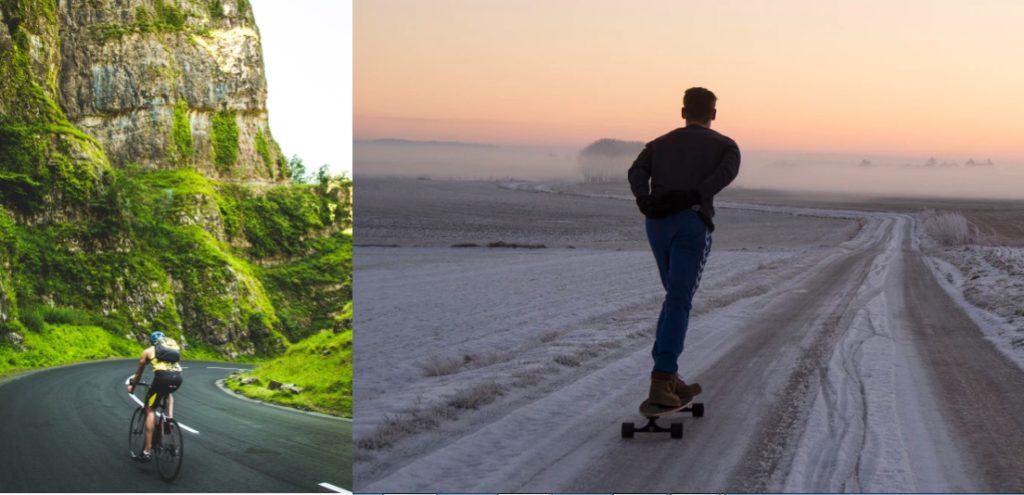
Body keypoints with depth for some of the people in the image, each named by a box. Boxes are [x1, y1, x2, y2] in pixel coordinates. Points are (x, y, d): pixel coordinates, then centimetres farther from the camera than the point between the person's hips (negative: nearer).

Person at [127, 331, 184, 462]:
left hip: (162, 376, -3)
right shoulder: (174, 346, 32)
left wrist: (132, 385, 52)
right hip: (178, 377, 3)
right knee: (168, 393, 39)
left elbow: (138, 373, 35)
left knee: (149, 409, 10)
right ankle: (170, 418, 17)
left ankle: (148, 450, 3)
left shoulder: (148, 351, 24)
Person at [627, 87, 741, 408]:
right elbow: (727, 173, -9)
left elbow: (637, 172, 1)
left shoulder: (659, 144, 24)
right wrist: (691, 196, -19)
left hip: (658, 224, 4)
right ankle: (660, 384, -23)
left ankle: (668, 377, 17)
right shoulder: (726, 146, 16)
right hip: (692, 224, -4)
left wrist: (644, 201, -16)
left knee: (679, 296, 21)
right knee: (678, 303, -9)